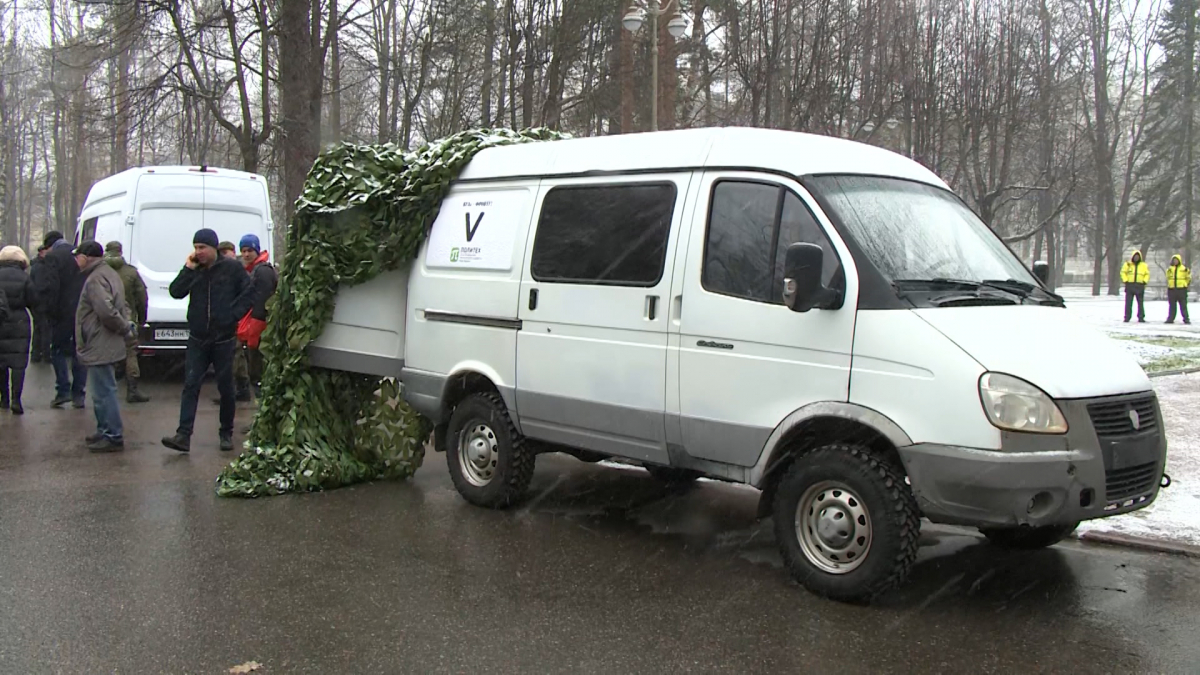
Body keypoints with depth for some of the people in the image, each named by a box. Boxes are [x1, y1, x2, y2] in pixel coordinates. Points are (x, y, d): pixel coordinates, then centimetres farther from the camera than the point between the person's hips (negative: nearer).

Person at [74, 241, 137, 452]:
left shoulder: (95, 279, -18)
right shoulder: (108, 273, 17)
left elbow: (106, 311, -29)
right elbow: (120, 307, 22)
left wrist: (125, 328, -17)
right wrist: (126, 325, 9)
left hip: (100, 348, -11)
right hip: (106, 347, 11)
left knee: (104, 392, -6)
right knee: (103, 392, 19)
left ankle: (114, 437, -2)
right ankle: (105, 431, 29)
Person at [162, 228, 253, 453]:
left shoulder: (232, 268, -5)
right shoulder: (193, 269, 5)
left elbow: (249, 293, -4)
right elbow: (175, 292, -4)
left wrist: (233, 315, -12)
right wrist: (188, 269, -11)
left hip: (224, 339, -3)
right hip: (197, 339, 3)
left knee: (226, 388, 7)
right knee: (190, 386, -3)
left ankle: (226, 433, 20)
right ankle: (183, 435, -6)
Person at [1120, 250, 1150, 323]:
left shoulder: (1144, 265, 9)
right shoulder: (1128, 264, 5)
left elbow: (1147, 274, 13)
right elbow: (1123, 272, 6)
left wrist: (1145, 281, -2)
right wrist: (1125, 280, -6)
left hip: (1139, 286, 1)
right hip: (1130, 285, -1)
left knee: (1140, 303, 4)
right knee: (1128, 303, 0)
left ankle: (1141, 318, 7)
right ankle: (1127, 317, 3)